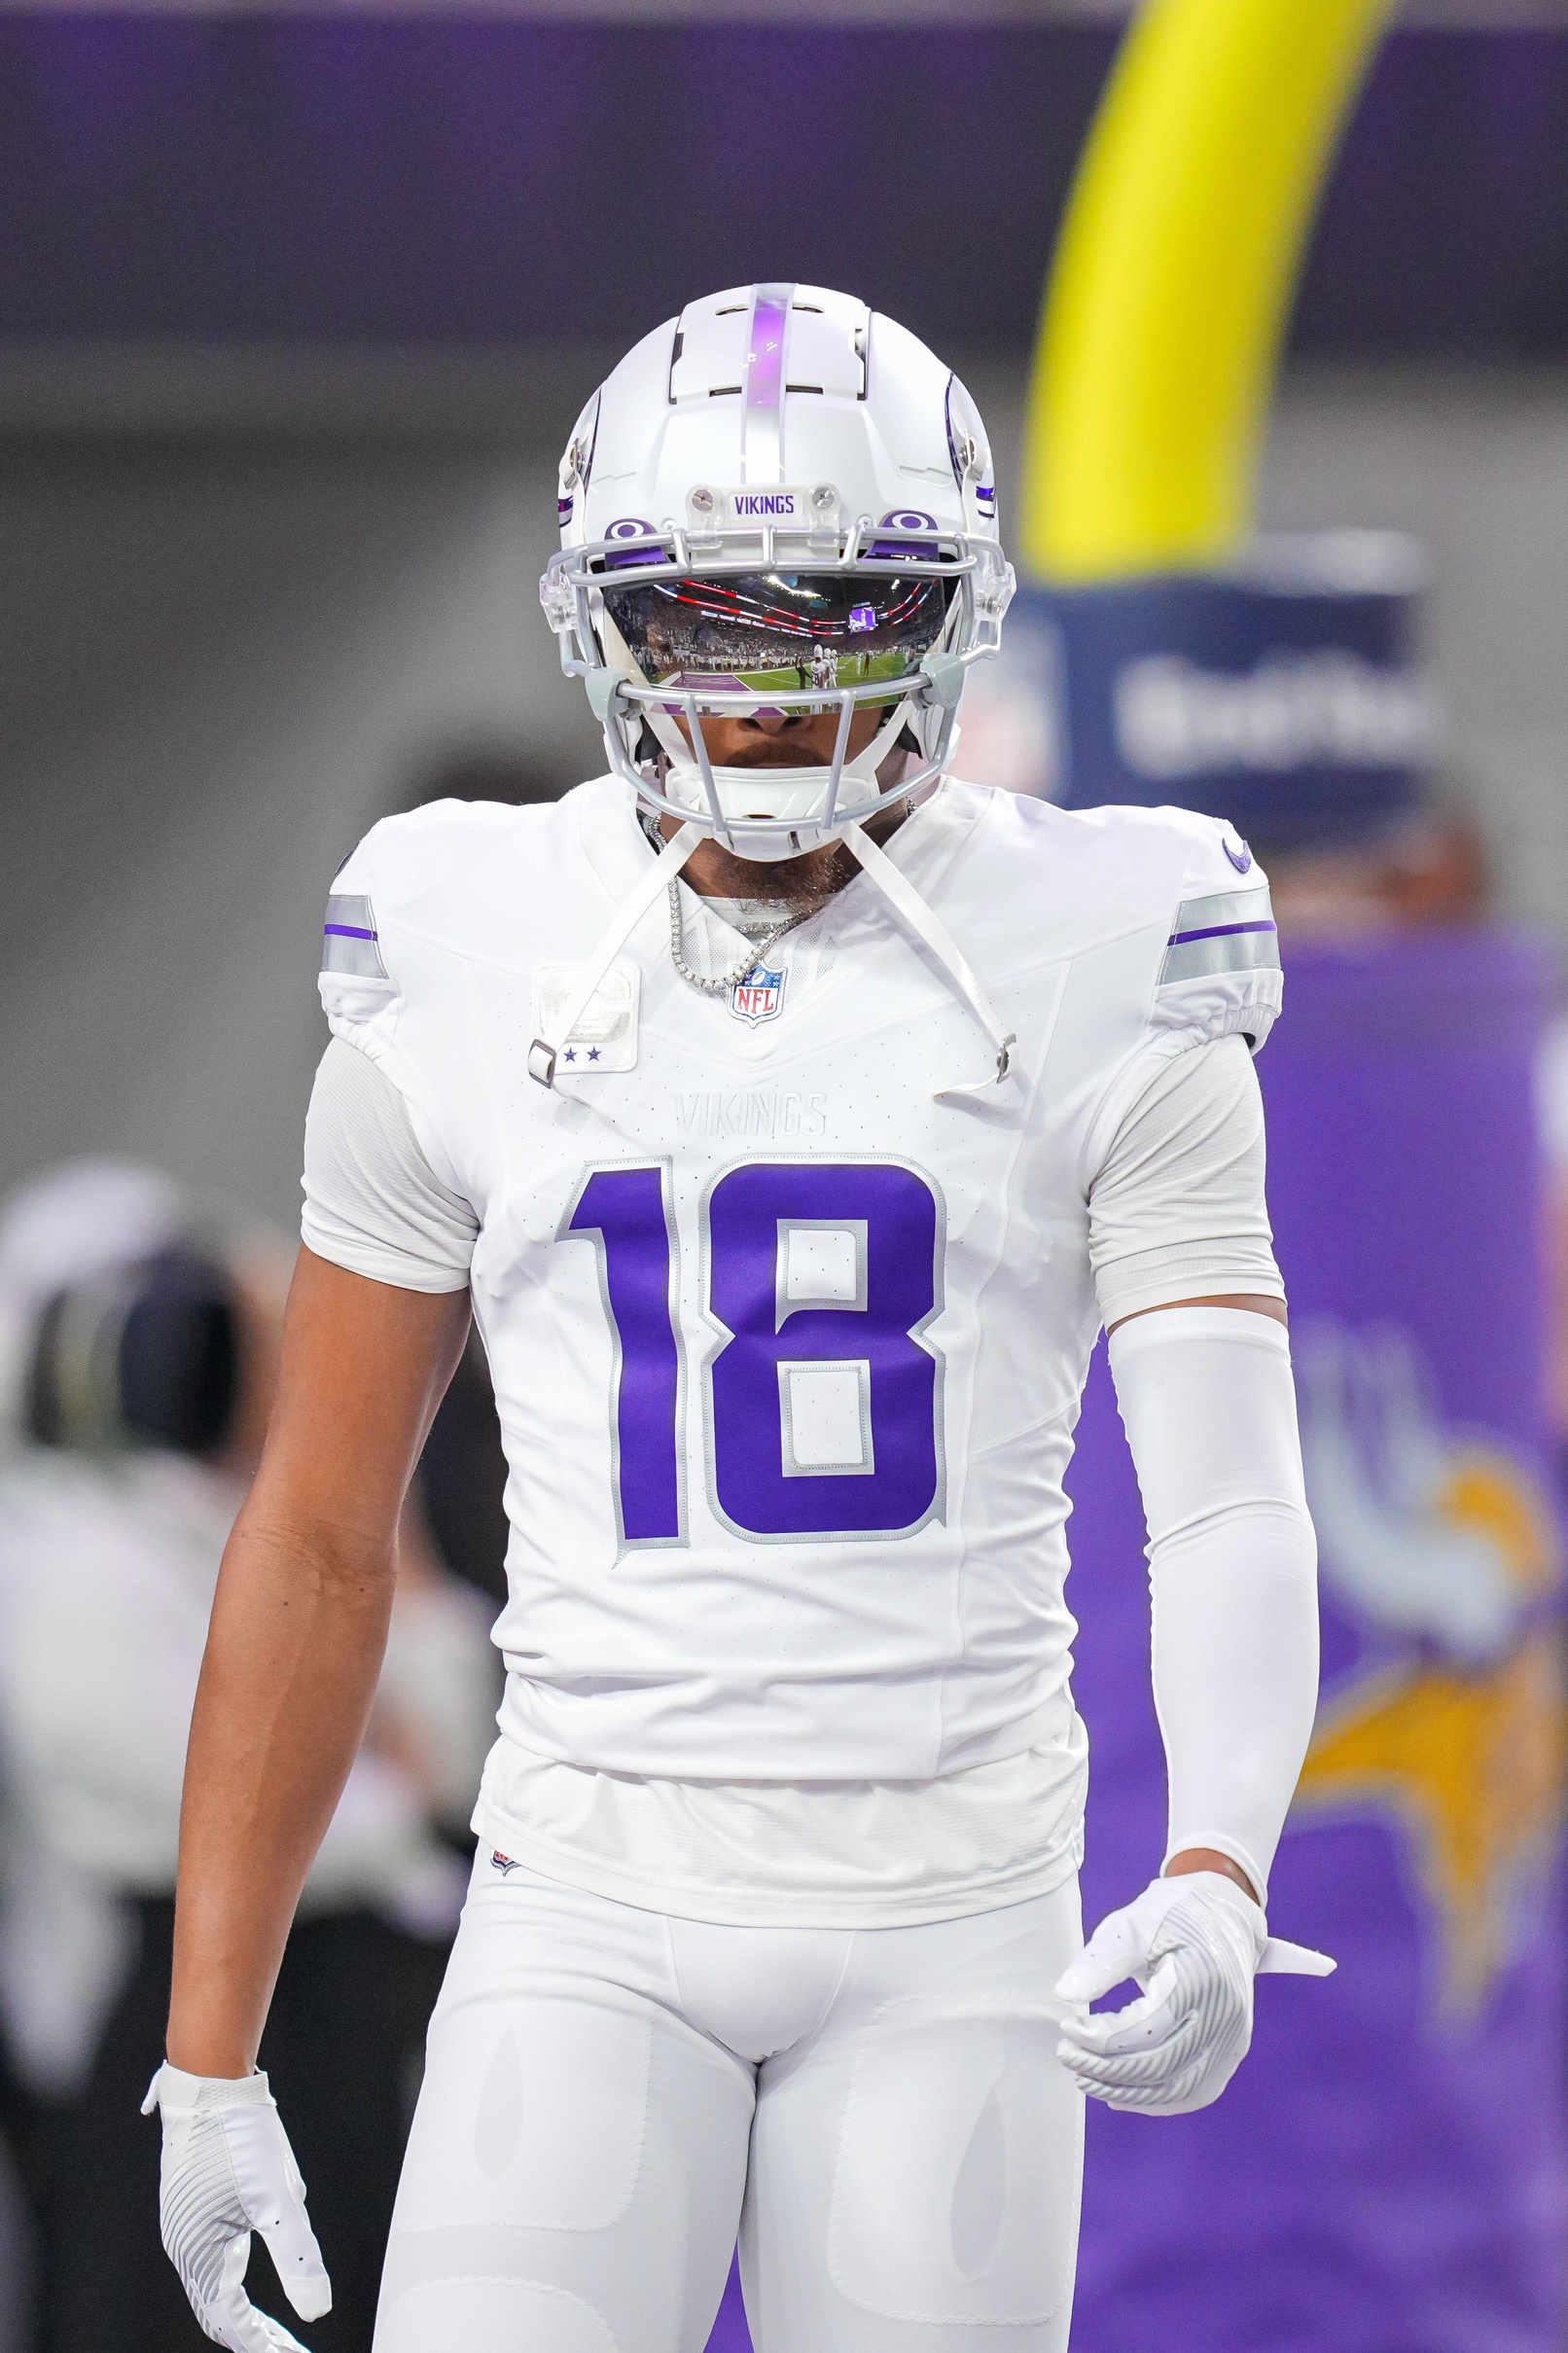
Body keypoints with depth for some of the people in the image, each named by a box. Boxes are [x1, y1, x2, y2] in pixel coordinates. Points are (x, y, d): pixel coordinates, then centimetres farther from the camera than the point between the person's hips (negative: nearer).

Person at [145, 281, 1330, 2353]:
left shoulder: (1098, 984, -3)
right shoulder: (473, 978, 1)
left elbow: (1233, 1504, -10)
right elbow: (318, 1540, 7)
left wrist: (1218, 1883, -30)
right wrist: (208, 2057, 5)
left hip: (953, 1923, 0)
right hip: (595, 1906, 0)